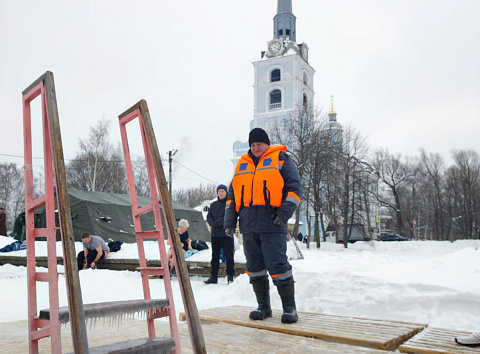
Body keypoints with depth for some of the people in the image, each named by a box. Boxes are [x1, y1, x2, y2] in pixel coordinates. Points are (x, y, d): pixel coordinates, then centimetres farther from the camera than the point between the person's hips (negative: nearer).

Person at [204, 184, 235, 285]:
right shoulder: (213, 204, 16)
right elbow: (208, 216, 9)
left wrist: (216, 223, -17)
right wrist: (212, 223, -12)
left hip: (226, 234, -5)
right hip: (215, 234, 5)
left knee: (228, 256, -2)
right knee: (215, 256, 9)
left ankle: (230, 276, 5)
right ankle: (213, 276, 15)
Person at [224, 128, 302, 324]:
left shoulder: (280, 159, 5)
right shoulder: (242, 165, 19)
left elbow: (294, 187, -2)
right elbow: (232, 195, 21)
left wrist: (285, 213, -14)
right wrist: (229, 221, 12)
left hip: (272, 223, -5)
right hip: (248, 225, 6)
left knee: (278, 265, -7)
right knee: (255, 267, 8)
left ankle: (289, 308, 5)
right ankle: (263, 307, 20)